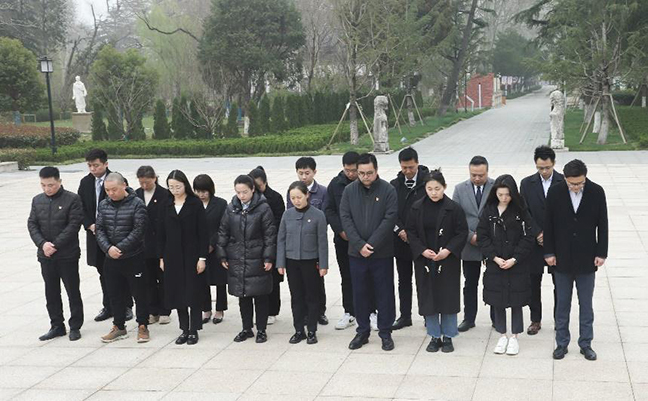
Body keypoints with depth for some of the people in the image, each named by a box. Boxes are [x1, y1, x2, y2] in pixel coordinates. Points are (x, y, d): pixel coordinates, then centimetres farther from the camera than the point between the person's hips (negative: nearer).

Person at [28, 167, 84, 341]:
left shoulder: (72, 199, -9)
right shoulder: (37, 200, 7)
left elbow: (74, 225, -14)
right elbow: (32, 224, 4)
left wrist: (55, 245, -17)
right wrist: (42, 243, -12)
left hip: (67, 255, -5)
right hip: (45, 255, 5)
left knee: (73, 292, 4)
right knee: (51, 293, 12)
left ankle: (75, 327, 15)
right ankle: (57, 326, 22)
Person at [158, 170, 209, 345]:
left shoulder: (195, 204, -5)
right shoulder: (167, 205, 7)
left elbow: (203, 232, -7)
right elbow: (161, 233, 10)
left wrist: (202, 257, -11)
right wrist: (161, 257, 5)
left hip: (192, 255, -4)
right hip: (173, 256, 4)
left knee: (194, 292, 0)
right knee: (177, 293, 6)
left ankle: (194, 330, 10)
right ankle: (184, 329, 16)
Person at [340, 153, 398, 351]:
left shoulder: (388, 190, -6)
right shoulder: (349, 190, 1)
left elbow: (389, 219, -11)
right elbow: (345, 218, -3)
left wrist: (371, 244, -16)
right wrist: (360, 245, -13)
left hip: (382, 252, -2)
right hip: (356, 252, 2)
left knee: (384, 293, 5)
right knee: (360, 293, 11)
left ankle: (385, 333, 17)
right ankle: (362, 331, 23)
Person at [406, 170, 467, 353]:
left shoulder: (454, 208, -7)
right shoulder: (417, 208, -1)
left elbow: (462, 233, -4)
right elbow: (411, 232, 3)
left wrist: (448, 250, -16)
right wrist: (422, 250, -10)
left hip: (448, 261, -2)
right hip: (424, 260, 2)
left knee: (448, 297, 4)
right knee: (428, 297, 6)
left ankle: (448, 336, 18)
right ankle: (434, 336, 18)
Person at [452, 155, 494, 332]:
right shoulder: (460, 189, 1)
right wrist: (471, 236, -11)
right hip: (469, 245, 2)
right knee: (470, 284, 11)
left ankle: (496, 318, 22)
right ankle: (469, 318, 21)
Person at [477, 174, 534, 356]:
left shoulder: (521, 211, -5)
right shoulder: (488, 211, -1)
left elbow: (528, 237, -6)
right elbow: (482, 237, -1)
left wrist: (514, 259, -13)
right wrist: (495, 257, -11)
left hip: (517, 265, -1)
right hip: (494, 264, 2)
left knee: (516, 301, 5)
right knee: (497, 301, 7)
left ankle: (514, 337, 17)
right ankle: (502, 336, 21)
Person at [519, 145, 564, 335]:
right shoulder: (527, 184, 1)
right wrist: (538, 234, -12)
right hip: (535, 242, 1)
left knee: (560, 284, 7)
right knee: (533, 283, 8)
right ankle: (535, 320, 20)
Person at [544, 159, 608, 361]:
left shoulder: (597, 192, -7)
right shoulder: (555, 192, -7)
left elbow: (602, 224, -2)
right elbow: (548, 224, -1)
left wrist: (601, 253, -5)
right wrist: (549, 252, -3)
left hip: (586, 259, 0)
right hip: (562, 259, 0)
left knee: (586, 304, 9)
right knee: (562, 303, 10)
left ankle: (586, 343, 20)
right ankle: (561, 343, 20)